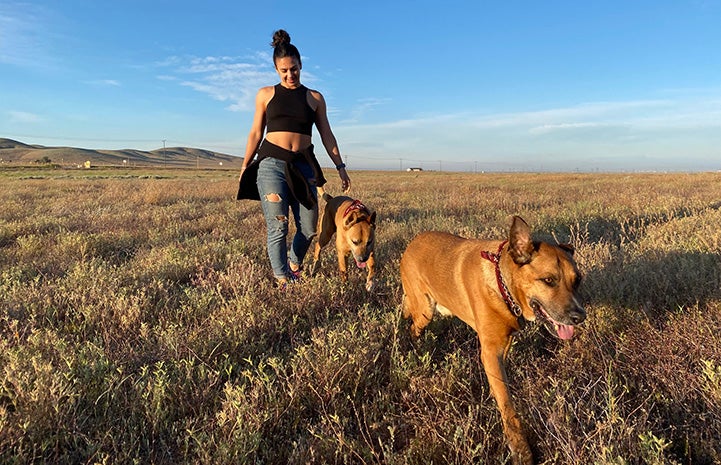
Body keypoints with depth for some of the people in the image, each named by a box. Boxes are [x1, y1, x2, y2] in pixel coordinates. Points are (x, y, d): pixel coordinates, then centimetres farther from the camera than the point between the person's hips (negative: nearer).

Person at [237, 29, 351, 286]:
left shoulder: (315, 98, 12)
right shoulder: (265, 95, 10)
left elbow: (327, 135, 12)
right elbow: (256, 133, 11)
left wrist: (340, 166, 7)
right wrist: (245, 166, 7)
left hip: (303, 166, 2)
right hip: (271, 163, -1)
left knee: (308, 229, 3)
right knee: (278, 228, -8)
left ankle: (294, 264, 30)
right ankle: (283, 281, 2)